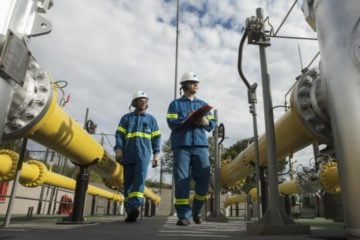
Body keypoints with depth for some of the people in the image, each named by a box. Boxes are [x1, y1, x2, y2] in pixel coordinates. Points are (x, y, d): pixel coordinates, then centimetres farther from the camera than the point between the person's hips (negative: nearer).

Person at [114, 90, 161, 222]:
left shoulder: (151, 119, 16)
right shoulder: (126, 118, 14)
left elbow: (156, 138, 13)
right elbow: (119, 135, 6)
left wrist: (156, 154, 3)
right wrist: (118, 149, -9)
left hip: (143, 155, -1)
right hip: (128, 155, 1)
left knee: (139, 179, -17)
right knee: (128, 182, 1)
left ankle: (134, 207, -26)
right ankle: (130, 211, 6)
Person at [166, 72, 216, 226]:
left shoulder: (203, 104, 21)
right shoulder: (175, 104, 11)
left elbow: (213, 124, 13)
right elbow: (172, 123, -4)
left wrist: (205, 122, -11)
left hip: (200, 145, 3)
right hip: (181, 145, -2)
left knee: (204, 179, -2)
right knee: (182, 180, -5)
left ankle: (196, 211, 20)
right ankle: (184, 215, 2)